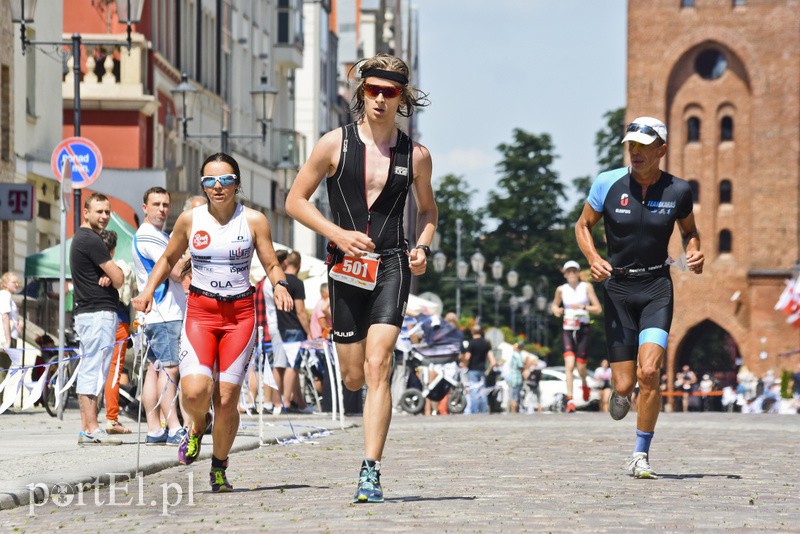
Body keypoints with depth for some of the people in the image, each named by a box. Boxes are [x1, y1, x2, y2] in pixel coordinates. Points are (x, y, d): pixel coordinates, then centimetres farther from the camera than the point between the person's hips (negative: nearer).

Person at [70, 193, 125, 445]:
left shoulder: (80, 238, 19)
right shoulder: (91, 240, -13)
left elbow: (113, 274, 19)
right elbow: (119, 278, -15)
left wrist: (107, 277, -4)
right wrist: (113, 276, 8)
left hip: (84, 312, 11)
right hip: (99, 312, -11)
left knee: (88, 372, 10)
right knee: (95, 370, -11)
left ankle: (86, 429, 12)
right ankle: (92, 430, -13)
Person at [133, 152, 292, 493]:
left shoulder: (253, 221, 0)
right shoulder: (190, 220, 3)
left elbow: (271, 264, 5)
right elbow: (169, 259, 16)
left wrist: (279, 284, -17)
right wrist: (149, 288, 1)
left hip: (240, 314, 0)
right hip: (199, 313, 0)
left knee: (227, 398, -3)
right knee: (194, 391, -21)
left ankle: (219, 468, 19)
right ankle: (197, 426, 16)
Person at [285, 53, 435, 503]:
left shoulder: (416, 155, 5)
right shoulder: (335, 144, 0)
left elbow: (428, 209, 20)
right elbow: (296, 200, 5)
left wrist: (423, 248, 0)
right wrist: (337, 233, -9)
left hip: (392, 266, -1)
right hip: (346, 268, 1)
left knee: (376, 366, -17)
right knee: (354, 378, 7)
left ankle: (371, 471, -19)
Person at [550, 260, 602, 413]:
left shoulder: (587, 287, 0)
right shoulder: (561, 289, 5)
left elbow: (598, 309, -2)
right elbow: (554, 305, 22)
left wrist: (582, 307, -18)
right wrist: (556, 310, -2)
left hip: (584, 329, 0)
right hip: (568, 329, 1)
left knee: (581, 366, 3)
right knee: (569, 364, -16)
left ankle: (584, 383, 40)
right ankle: (570, 400, -18)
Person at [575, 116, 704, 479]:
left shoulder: (678, 191, -2)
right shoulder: (608, 184, -5)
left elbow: (689, 230, 17)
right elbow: (583, 225, 8)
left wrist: (694, 253, -4)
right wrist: (593, 259, -10)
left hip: (657, 288, 0)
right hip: (618, 288, 0)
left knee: (649, 371, -19)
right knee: (624, 384, -2)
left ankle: (641, 455, -4)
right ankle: (618, 393, 40)